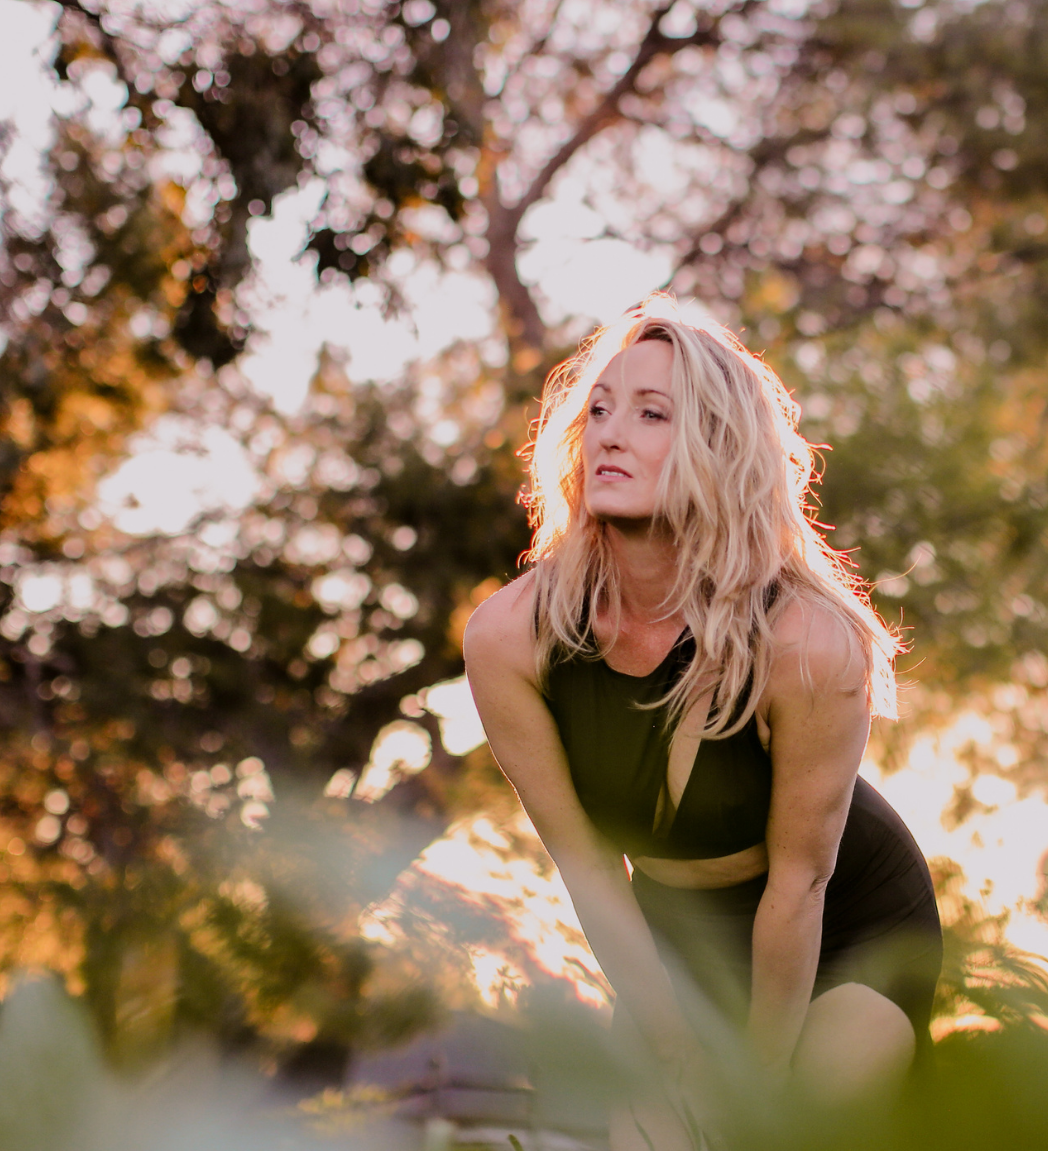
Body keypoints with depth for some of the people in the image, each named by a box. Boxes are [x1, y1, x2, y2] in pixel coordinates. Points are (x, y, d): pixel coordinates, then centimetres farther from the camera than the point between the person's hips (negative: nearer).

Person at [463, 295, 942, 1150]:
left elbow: (798, 880, -21)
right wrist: (679, 1064, -7)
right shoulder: (508, 637, -24)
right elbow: (586, 862, -14)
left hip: (851, 930, -2)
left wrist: (763, 1079, -10)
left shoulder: (809, 643, -33)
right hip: (675, 935, 3)